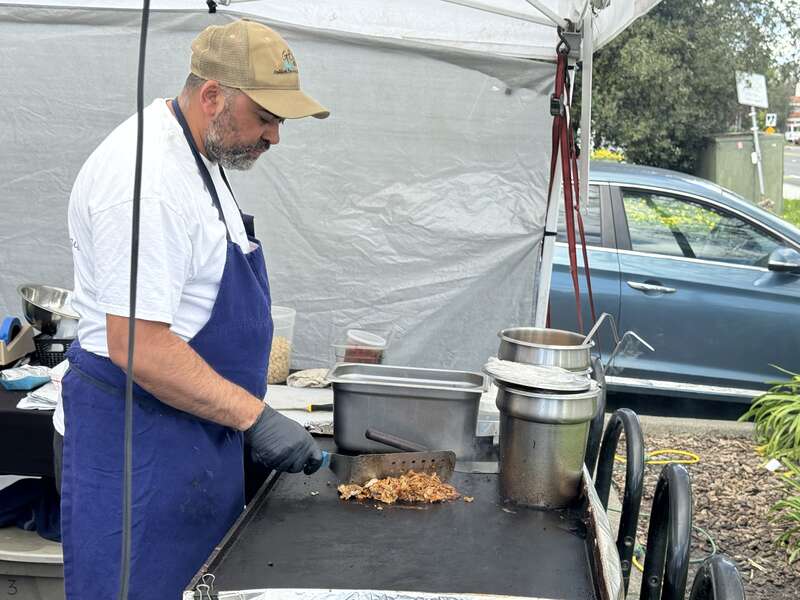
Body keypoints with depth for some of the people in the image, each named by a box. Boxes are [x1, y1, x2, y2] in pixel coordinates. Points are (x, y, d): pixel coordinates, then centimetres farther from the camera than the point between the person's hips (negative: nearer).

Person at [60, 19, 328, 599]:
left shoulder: (202, 156, 9)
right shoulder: (147, 177, -24)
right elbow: (137, 347, -27)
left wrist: (248, 412, 16)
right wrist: (255, 417, -23)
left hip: (200, 426, 10)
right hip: (141, 438, -10)